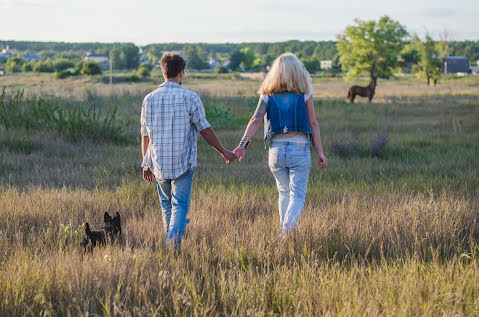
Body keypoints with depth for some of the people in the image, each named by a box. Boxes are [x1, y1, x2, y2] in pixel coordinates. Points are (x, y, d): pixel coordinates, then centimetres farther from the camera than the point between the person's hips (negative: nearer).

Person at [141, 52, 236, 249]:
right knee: (180, 205, -2)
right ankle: (175, 238, -23)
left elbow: (145, 136, 7)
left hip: (159, 164, 3)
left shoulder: (149, 99, 3)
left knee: (166, 205, 18)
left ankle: (171, 241, 23)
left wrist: (146, 165, 17)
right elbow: (205, 129, -5)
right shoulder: (189, 98, -8)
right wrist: (223, 152, 7)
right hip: (183, 163, -3)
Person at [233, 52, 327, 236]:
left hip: (276, 149, 3)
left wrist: (243, 145, -8)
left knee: (284, 192, 20)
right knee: (298, 195, -1)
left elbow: (255, 120, -5)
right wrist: (320, 152, 3)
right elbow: (313, 124, -1)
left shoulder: (267, 94, 4)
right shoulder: (304, 94, -1)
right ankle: (288, 231, -22)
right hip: (299, 148, -3)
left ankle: (284, 232, 23)